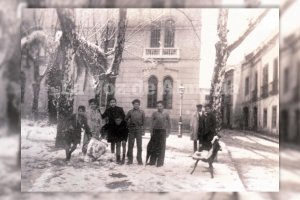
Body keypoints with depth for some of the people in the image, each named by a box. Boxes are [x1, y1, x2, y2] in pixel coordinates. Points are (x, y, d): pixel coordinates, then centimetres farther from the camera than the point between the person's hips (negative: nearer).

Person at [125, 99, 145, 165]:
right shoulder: (130, 112, 4)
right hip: (131, 130, 1)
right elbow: (126, 119, 11)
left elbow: (143, 121, 6)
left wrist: (142, 130, 2)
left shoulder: (142, 112, 4)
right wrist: (128, 125, 4)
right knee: (130, 145, 4)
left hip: (139, 130, -1)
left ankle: (139, 160, 11)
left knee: (139, 145, 2)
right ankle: (130, 159, 13)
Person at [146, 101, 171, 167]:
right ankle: (152, 161, 14)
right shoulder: (154, 114, 4)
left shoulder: (166, 114, 4)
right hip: (155, 131, 1)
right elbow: (152, 123, 5)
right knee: (153, 146, 4)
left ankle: (160, 162, 9)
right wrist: (151, 131, -2)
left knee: (161, 147, 1)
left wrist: (168, 132, 1)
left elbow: (169, 124, 7)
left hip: (162, 131, -1)